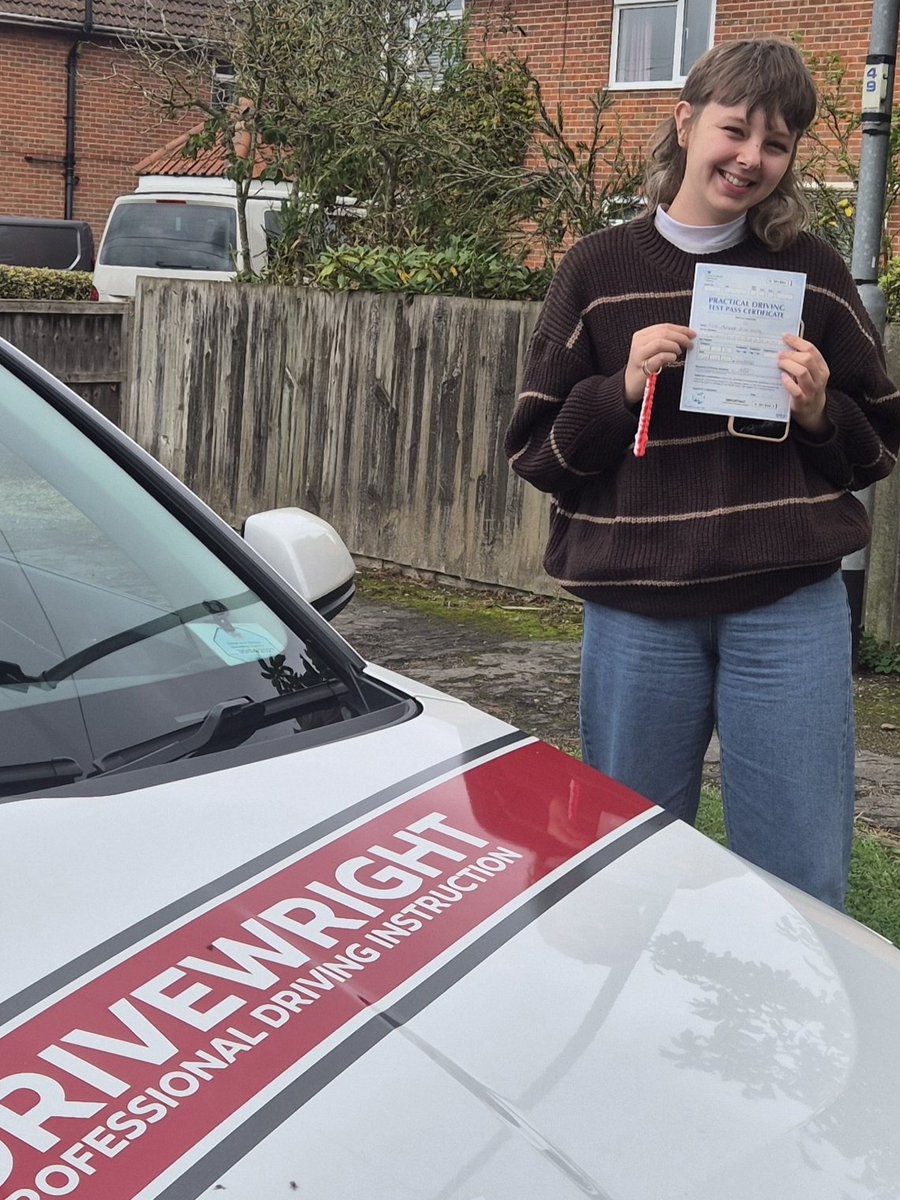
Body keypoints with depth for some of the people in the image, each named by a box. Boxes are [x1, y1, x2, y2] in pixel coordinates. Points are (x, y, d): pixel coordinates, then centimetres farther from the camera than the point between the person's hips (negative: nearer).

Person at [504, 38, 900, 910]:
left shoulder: (810, 273, 6)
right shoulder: (600, 271, 4)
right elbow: (533, 451, 5)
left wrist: (820, 412, -8)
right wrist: (622, 389, -11)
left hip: (788, 607, 0)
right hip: (637, 609, 0)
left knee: (803, 885, 2)